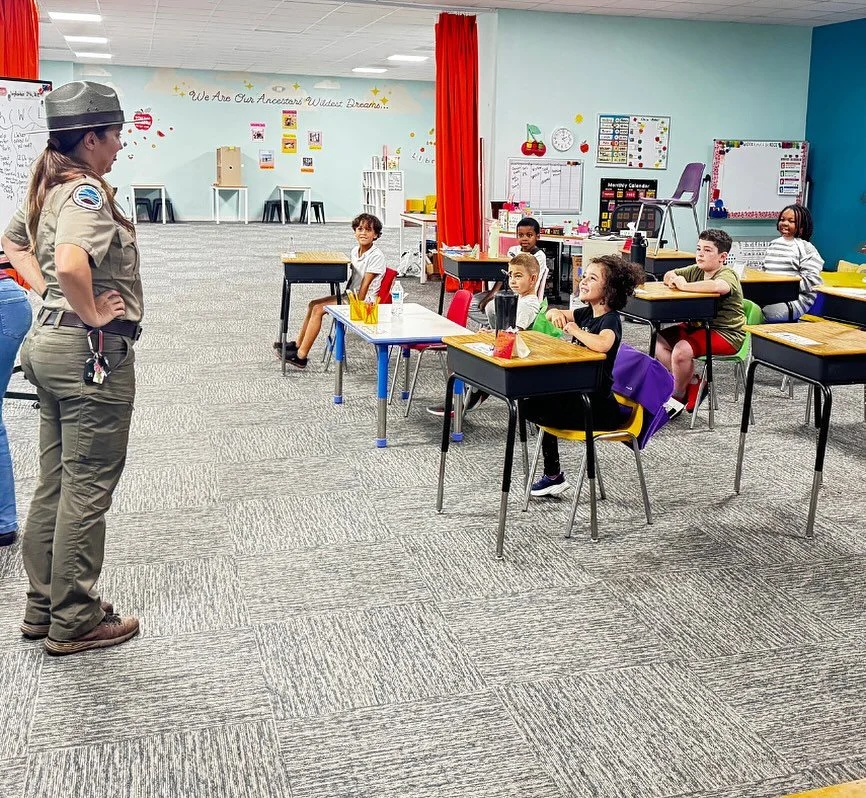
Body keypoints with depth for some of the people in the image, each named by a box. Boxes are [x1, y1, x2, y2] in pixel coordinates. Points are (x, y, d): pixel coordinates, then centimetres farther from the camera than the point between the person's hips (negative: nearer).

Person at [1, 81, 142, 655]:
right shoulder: (87, 191, -18)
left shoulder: (52, 188, 11)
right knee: (87, 490, 1)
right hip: (93, 355, -10)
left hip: (53, 344, 10)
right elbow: (70, 263, -36)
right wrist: (92, 314, -20)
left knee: (55, 485, 16)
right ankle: (75, 622, 14)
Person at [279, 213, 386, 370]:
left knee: (318, 309, -17)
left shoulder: (376, 256, -17)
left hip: (364, 300, -9)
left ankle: (301, 356, -14)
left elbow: (365, 286, -19)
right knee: (313, 304, 3)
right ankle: (298, 344, 11)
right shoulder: (355, 251, 9)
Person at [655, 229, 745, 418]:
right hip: (699, 326, 9)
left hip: (726, 334, -9)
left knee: (681, 349, -30)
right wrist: (672, 279, -9)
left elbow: (720, 286, -41)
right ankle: (692, 383, 4)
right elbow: (669, 276, 17)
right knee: (659, 341, -3)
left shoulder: (727, 275, -16)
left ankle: (678, 397, -4)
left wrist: (684, 285, -32)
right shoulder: (696, 271, 9)